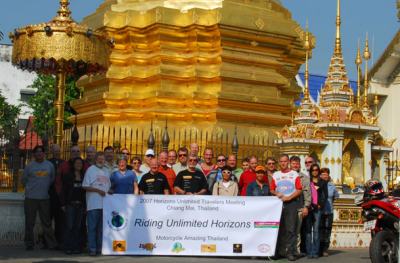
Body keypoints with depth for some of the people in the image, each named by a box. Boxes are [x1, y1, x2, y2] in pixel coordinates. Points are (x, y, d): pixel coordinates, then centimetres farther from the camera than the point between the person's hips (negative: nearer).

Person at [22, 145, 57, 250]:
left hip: (45, 197, 1)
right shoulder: (29, 166, 1)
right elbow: (24, 180, 10)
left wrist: (45, 188, 11)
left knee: (47, 222, 4)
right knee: (29, 222, 2)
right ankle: (29, 244, 10)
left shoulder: (49, 165, 7)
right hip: (31, 197, -1)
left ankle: (51, 244, 7)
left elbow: (52, 179, 15)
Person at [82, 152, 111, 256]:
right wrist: (98, 190, -14)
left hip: (105, 204, 6)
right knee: (92, 227, -3)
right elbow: (85, 187, -7)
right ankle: (92, 248, 1)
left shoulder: (107, 170, 16)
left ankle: (100, 248, 16)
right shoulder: (91, 170, -2)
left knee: (102, 227, 10)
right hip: (93, 204, -6)